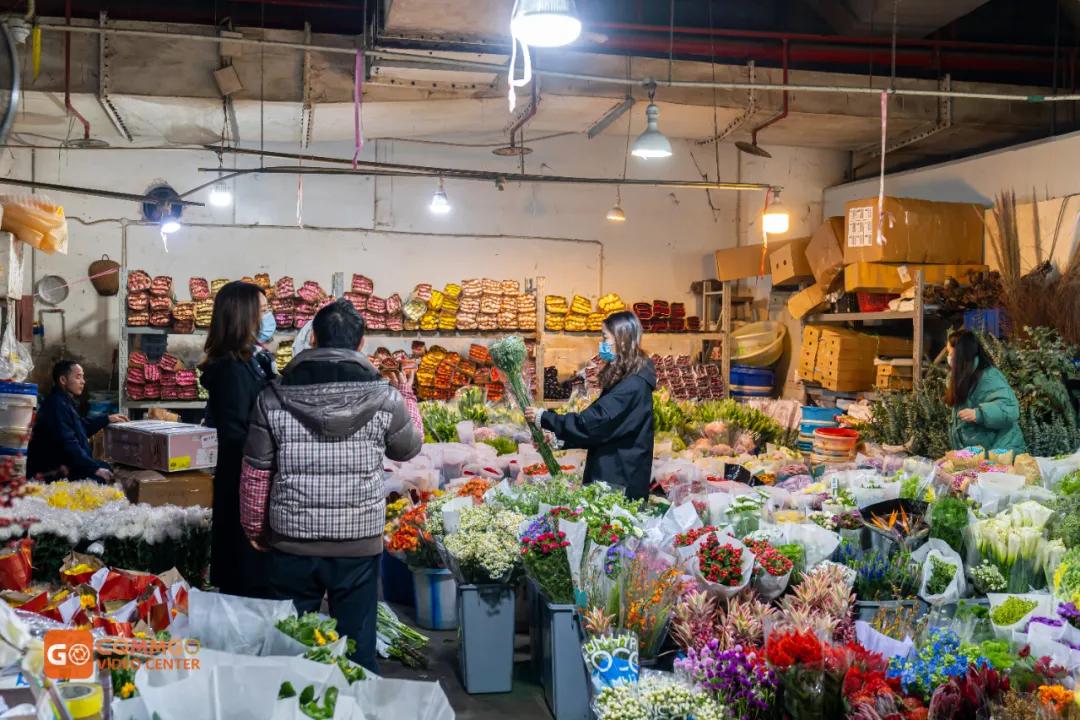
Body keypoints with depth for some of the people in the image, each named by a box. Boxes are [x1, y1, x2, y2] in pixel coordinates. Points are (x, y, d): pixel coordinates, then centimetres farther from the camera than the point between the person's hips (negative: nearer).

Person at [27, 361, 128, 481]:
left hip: (63, 464, 12)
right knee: (99, 480, -24)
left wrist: (107, 419, 33)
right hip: (53, 473, -12)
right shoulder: (57, 405, -21)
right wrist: (95, 469, -25)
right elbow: (68, 445, -27)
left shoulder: (65, 402, 13)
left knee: (106, 468, 17)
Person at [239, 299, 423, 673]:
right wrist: (408, 399, 27)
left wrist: (254, 528, 14)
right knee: (357, 648, 8)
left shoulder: (273, 397, -5)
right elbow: (409, 448, 11)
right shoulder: (385, 398, -8)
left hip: (291, 543, 1)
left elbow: (255, 474, -1)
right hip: (359, 544, -1)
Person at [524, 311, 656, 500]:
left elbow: (591, 422, -22)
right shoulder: (625, 379, 12)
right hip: (612, 472, 9)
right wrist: (559, 438, 7)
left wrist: (544, 418, -14)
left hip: (622, 480, -9)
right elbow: (597, 418, 14)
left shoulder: (632, 386, -20)